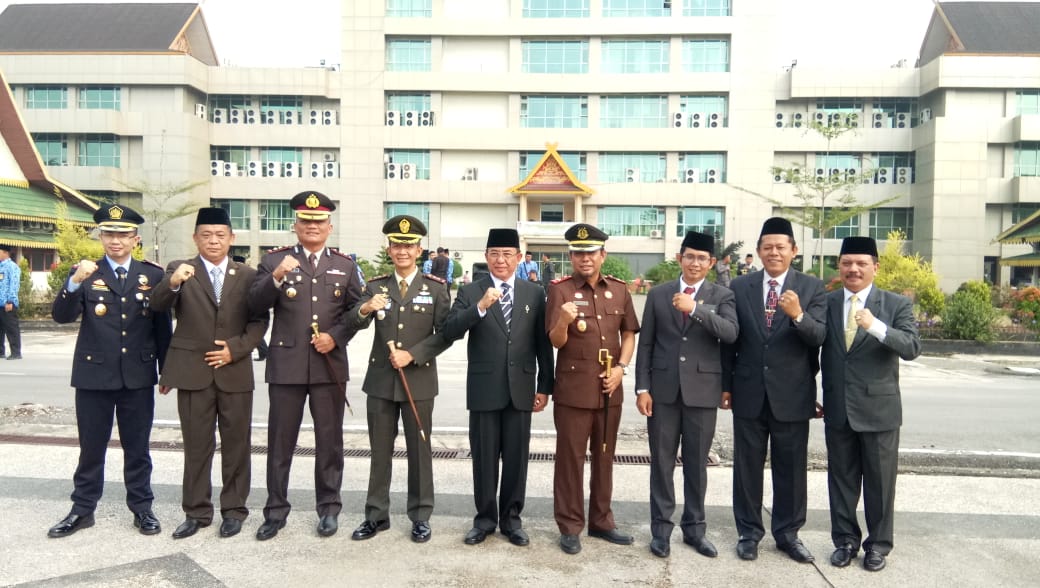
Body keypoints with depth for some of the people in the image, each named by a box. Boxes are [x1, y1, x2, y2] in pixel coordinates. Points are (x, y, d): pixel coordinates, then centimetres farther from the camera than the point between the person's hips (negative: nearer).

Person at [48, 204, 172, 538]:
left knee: (137, 447, 10)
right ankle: (82, 510, 24)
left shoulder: (153, 275, 3)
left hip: (138, 376, 0)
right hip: (94, 375, 0)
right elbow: (61, 316, -12)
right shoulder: (85, 273, 1)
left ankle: (141, 508, 20)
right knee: (91, 447, 10)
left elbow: (162, 326, 5)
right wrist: (74, 282, -29)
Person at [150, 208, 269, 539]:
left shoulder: (247, 275, 7)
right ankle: (196, 512, 20)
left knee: (236, 445, 7)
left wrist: (236, 349, -10)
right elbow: (158, 305, -12)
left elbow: (259, 321, 5)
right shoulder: (179, 269, 3)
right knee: (196, 446, 7)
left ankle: (234, 510, 20)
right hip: (193, 372, -1)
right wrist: (172, 283, -33)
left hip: (235, 371, 1)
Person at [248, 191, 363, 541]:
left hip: (330, 366, 1)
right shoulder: (274, 260, 4)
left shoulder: (345, 265, 9)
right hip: (286, 365, -1)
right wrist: (276, 278, -22)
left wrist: (336, 336, -9)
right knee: (280, 441, 8)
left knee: (330, 440, 9)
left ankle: (328, 508, 23)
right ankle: (276, 510, 22)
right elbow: (255, 306, -6)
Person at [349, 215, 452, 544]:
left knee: (419, 450, 7)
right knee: (380, 450, 11)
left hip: (419, 381, -2)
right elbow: (355, 324, -10)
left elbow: (445, 334, -6)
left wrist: (412, 355, -17)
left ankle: (420, 517, 20)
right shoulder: (375, 286, 4)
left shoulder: (436, 288, 0)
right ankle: (376, 515, 24)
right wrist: (365, 309, -32)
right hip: (381, 380, 2)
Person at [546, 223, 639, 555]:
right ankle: (570, 527, 17)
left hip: (610, 388, 4)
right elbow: (556, 342, -11)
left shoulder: (619, 289, 5)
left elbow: (629, 334, 12)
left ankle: (601, 521, 28)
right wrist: (563, 321, -32)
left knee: (604, 456, 14)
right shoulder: (560, 289, -7)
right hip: (573, 388, -4)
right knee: (570, 458, 4)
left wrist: (621, 367, -3)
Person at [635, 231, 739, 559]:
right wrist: (642, 387, -2)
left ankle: (694, 528, 24)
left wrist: (696, 308, -26)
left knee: (697, 463, 10)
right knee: (662, 462, 7)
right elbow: (645, 343, 3)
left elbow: (731, 333, -16)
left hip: (702, 391, 0)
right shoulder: (658, 294, 4)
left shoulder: (722, 296, 2)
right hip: (663, 390, 1)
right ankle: (661, 528, 19)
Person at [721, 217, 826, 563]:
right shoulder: (740, 286, 2)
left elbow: (819, 338, -13)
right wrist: (725, 384, 4)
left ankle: (788, 533, 27)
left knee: (791, 468, 11)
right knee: (747, 466, 10)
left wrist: (798, 315, -32)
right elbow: (729, 339, 4)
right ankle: (749, 532, 25)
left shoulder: (812, 288, -2)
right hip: (749, 393, 1)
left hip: (792, 395, -1)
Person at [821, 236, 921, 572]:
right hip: (837, 409, 2)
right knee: (841, 479, 12)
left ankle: (878, 544, 25)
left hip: (879, 409, -2)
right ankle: (845, 540, 26)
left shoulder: (897, 304, -3)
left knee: (880, 481, 9)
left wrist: (876, 327, -32)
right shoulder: (826, 303, 3)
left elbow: (912, 348, -16)